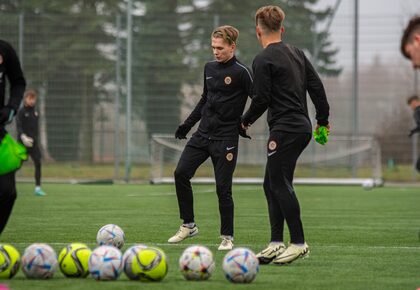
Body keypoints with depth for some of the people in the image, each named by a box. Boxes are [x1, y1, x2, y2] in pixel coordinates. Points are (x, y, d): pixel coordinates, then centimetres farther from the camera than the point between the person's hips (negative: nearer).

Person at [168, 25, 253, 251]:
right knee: (181, 173, -5)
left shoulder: (241, 72, -10)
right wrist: (188, 123, 20)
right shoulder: (209, 68, 11)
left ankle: (227, 236, 8)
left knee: (222, 187, -5)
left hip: (226, 138, -6)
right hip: (203, 133, 6)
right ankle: (188, 225, 7)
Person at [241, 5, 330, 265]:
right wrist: (323, 119, 22)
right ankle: (277, 243, 11)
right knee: (272, 185, 12)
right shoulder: (297, 53, 14)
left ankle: (299, 243, -9)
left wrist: (246, 121, 5)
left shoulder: (263, 60, -10)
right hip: (303, 126, 9)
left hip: (285, 129, -9)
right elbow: (316, 86, 15)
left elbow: (261, 99, -13)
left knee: (280, 185, -7)